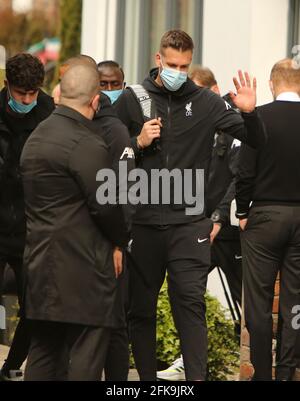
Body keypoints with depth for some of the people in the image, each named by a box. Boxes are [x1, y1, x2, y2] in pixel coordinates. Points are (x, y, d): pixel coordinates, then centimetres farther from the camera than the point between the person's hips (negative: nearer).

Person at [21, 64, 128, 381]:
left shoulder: (36, 136, 14)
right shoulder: (86, 145, -16)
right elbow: (106, 205, -17)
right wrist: (119, 242, 1)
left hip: (40, 260, 9)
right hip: (82, 266, -9)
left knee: (43, 348, 13)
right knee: (86, 354, -5)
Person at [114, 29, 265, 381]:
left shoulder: (205, 102, 2)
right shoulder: (131, 100, 4)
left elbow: (256, 140, 1)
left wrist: (249, 113, -18)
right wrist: (138, 143, -9)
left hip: (189, 223, -1)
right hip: (141, 220, 2)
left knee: (190, 302, -9)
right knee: (140, 308, 8)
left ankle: (196, 377, -9)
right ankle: (146, 376, 19)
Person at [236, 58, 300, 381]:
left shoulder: (260, 117, -10)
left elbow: (245, 172, -10)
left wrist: (242, 212, 3)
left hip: (265, 216, -3)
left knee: (259, 302, 4)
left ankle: (262, 372, 6)